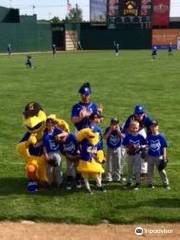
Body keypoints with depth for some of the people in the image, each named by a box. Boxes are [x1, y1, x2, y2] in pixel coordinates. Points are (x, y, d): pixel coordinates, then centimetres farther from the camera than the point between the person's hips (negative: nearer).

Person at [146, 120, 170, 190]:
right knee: (150, 171, 10)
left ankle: (166, 184, 15)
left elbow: (164, 147, -4)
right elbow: (147, 146, 6)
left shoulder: (161, 136, -7)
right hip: (150, 156, 2)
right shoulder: (149, 137, -1)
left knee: (162, 171, 4)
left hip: (159, 156, -2)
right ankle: (150, 183, 22)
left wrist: (164, 157, -7)